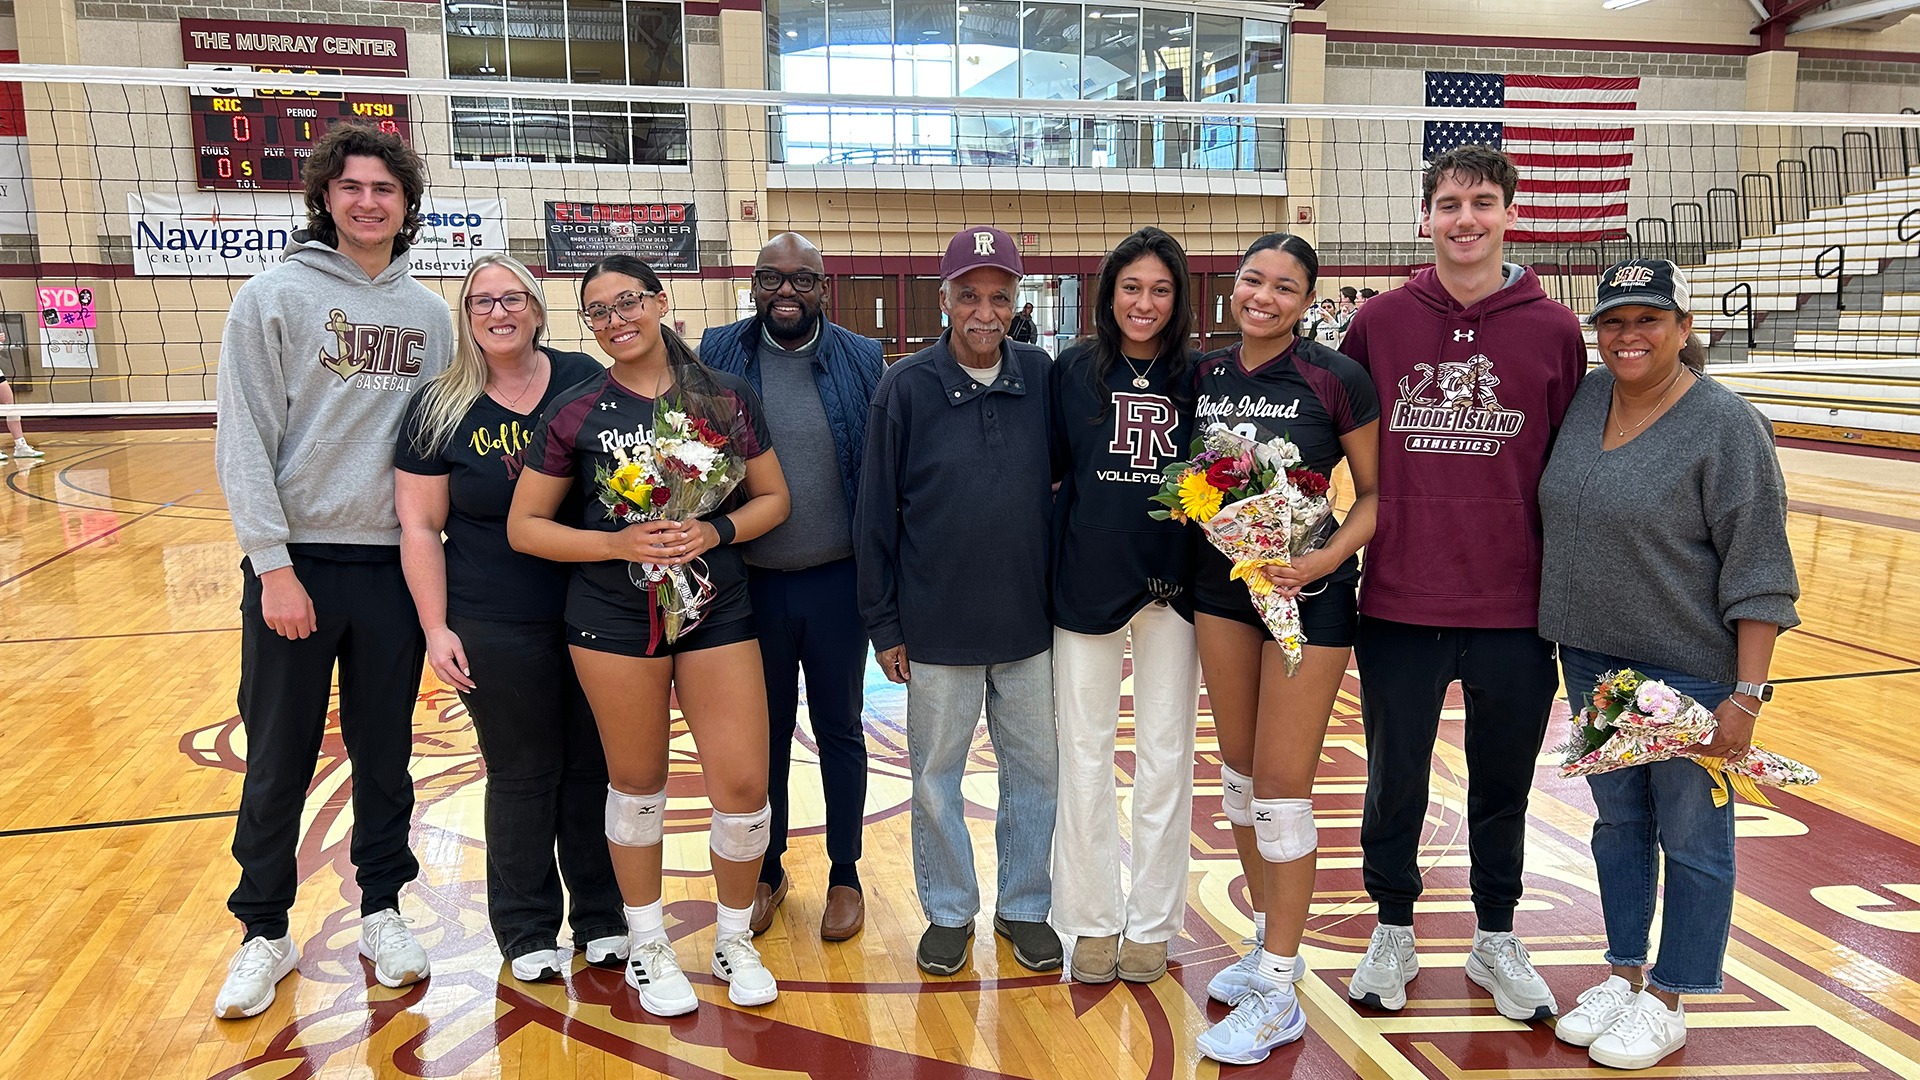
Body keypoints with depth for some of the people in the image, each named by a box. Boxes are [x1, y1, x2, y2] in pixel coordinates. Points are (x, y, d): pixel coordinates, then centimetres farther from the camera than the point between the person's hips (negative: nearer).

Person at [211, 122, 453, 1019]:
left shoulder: (429, 313, 8)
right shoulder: (275, 297, -3)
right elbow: (244, 443, -7)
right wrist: (274, 564, -13)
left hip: (395, 564, 3)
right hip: (296, 561, -3)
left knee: (386, 753, 12)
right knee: (279, 760, 7)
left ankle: (381, 909, 28)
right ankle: (264, 933, 23)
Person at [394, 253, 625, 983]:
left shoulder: (584, 380, 0)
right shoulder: (439, 409, -3)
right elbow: (419, 527, -3)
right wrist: (436, 629, -8)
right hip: (499, 629, -1)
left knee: (596, 769, 12)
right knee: (522, 777, 10)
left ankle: (602, 918, 30)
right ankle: (527, 931, 28)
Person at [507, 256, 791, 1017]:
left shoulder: (727, 398, 0)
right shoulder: (574, 413, -2)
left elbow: (772, 498, 5)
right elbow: (525, 527, -1)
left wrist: (716, 532, -14)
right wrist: (617, 543, -15)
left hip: (717, 610, 1)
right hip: (614, 619, -1)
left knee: (744, 785, 0)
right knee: (637, 784, 12)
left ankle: (734, 940, 26)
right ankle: (646, 946, 32)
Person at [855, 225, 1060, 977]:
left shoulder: (1042, 378, -1)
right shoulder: (906, 387, -6)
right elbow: (875, 513, -4)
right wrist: (883, 623, -4)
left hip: (1030, 620, 2)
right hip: (937, 626, -2)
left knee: (1036, 769, 12)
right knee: (936, 775, 11)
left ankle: (1025, 907, 31)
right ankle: (949, 911, 30)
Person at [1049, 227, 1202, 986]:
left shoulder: (1196, 377, 3)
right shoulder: (1072, 372, 1)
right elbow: (1047, 468, 1)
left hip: (1172, 582, 1)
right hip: (1086, 579, 0)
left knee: (1165, 754, 8)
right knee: (1084, 755, 7)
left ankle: (1151, 923, 23)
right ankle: (1092, 920, 22)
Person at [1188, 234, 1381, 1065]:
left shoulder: (1335, 379, -11)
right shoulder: (1204, 375, 3)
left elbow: (1375, 493, -7)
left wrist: (1323, 560, -20)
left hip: (1307, 591, -6)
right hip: (1221, 584, 6)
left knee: (1281, 788, -3)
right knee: (1239, 770, 14)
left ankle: (1277, 996, 10)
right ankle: (1269, 943, 33)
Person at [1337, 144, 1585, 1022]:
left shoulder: (1553, 331, 0)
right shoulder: (1379, 322, 0)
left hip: (1515, 607, 0)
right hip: (1398, 603, 0)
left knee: (1503, 785, 15)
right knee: (1395, 781, 13)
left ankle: (1496, 941, 36)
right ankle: (1392, 933, 33)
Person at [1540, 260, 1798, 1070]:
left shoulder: (1726, 425, -14)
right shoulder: (1584, 399, 3)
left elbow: (1759, 573, -15)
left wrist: (1747, 694, -18)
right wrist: (1565, 634, 12)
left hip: (1691, 669, -6)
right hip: (1593, 659, 6)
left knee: (1690, 837, 7)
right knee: (1617, 821, 17)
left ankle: (1668, 1001, 23)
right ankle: (1624, 973, 33)